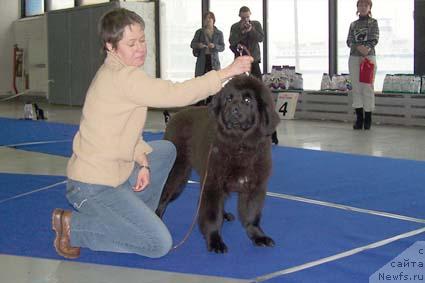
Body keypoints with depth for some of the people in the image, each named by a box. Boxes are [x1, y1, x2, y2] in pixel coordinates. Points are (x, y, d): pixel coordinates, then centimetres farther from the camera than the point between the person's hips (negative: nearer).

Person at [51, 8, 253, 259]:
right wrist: (225, 73, -23)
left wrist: (142, 161, -4)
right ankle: (73, 227, -1)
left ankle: (135, 216, 19)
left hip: (111, 170, 10)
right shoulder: (123, 77, -23)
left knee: (166, 150, 22)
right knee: (159, 244, -9)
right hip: (94, 186, -10)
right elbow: (174, 95, -27)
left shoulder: (116, 73, 9)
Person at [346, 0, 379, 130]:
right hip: (354, 58, 3)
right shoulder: (353, 24, 14)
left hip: (368, 57, -3)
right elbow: (349, 41, 4)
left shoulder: (373, 22, 6)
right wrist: (359, 47, -15)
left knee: (367, 87, -5)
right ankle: (359, 119, 4)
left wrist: (366, 50, -19)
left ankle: (368, 119, 0)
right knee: (356, 88, 0)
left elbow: (374, 40, -4)